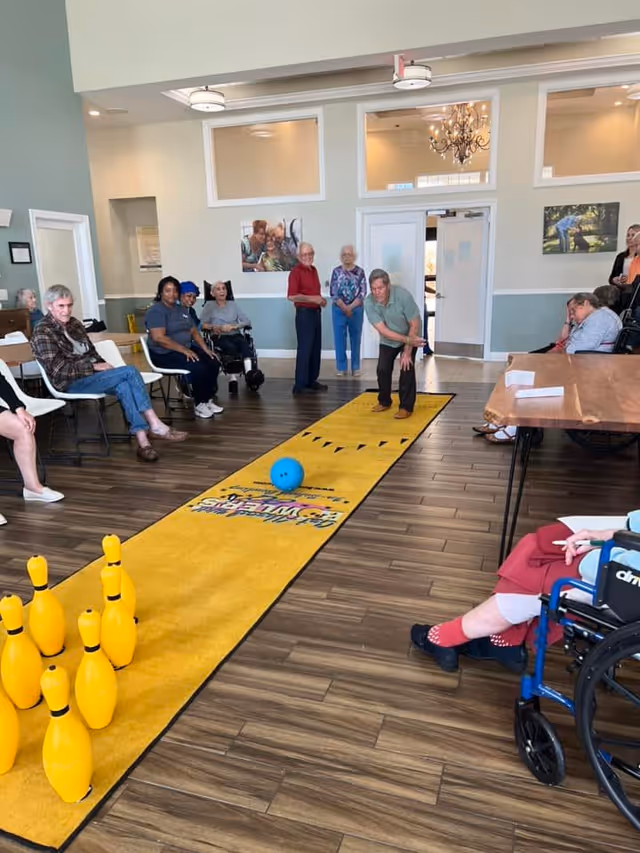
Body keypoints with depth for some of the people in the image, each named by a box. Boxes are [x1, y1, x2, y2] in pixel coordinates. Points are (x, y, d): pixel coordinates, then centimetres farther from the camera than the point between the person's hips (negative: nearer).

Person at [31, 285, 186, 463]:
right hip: (71, 383, -6)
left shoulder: (74, 324, 15)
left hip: (90, 374, 6)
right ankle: (155, 425, -21)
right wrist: (94, 367, -16)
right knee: (130, 372, -23)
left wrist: (104, 366, -1)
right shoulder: (43, 332, -7)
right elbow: (58, 369, -15)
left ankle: (142, 438, -33)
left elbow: (91, 352, 19)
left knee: (123, 386, -29)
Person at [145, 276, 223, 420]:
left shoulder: (181, 309, 13)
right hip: (165, 354, -9)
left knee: (213, 363, -9)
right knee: (199, 368, -27)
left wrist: (205, 348, -2)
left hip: (187, 349, 9)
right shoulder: (156, 311, -14)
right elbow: (158, 338, -24)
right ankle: (199, 404, -10)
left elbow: (194, 331, 14)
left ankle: (208, 399, 1)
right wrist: (184, 350, -25)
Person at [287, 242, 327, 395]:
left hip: (316, 312, 8)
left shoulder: (313, 270, 14)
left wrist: (320, 299, 7)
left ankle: (311, 380, 20)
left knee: (316, 348, 11)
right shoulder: (296, 271, -12)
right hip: (304, 313, -8)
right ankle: (300, 385, -2)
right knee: (304, 349, -7)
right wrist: (312, 299, -20)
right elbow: (291, 296, -21)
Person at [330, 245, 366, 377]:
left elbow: (363, 292, -4)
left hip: (356, 310, 0)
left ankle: (356, 367, 16)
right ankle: (341, 367, 13)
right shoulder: (336, 271, 2)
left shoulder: (360, 271, 2)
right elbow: (333, 292, -4)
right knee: (339, 339, 3)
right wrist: (344, 308, -13)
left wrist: (350, 307, -13)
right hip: (339, 310, 0)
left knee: (356, 338, 6)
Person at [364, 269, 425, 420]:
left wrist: (407, 351, -22)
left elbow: (414, 324, -24)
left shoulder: (403, 295, -34)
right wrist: (408, 340, -32)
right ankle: (384, 402, 21)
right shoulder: (369, 303, -27)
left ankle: (406, 407, -1)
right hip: (388, 340, 3)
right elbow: (383, 331, -26)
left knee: (406, 369, -12)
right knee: (382, 369, -1)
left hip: (410, 337, -3)